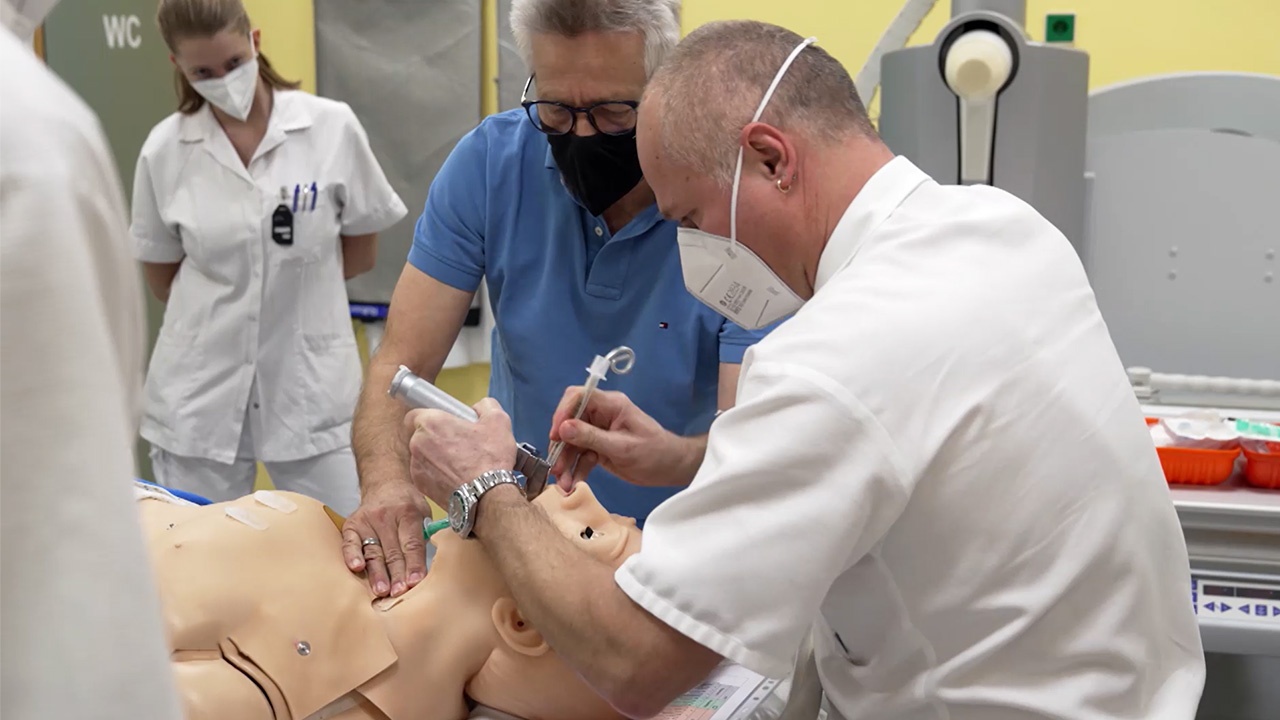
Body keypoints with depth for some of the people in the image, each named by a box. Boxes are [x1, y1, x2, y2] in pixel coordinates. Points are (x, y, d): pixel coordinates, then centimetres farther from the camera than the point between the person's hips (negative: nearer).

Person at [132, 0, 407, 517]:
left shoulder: (332, 126, -6)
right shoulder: (164, 149, -3)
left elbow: (361, 252, 5)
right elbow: (162, 276, 9)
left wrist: (294, 280, 5)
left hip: (311, 381, -1)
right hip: (200, 391, 1)